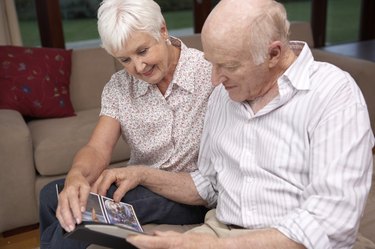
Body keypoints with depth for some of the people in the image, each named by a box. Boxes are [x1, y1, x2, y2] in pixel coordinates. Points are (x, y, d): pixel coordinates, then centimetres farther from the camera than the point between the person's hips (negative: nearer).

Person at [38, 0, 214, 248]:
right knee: (53, 196, -13)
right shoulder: (117, 87, 2)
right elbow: (98, 149, -6)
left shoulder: (210, 73, -14)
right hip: (140, 189, 5)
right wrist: (76, 175, -31)